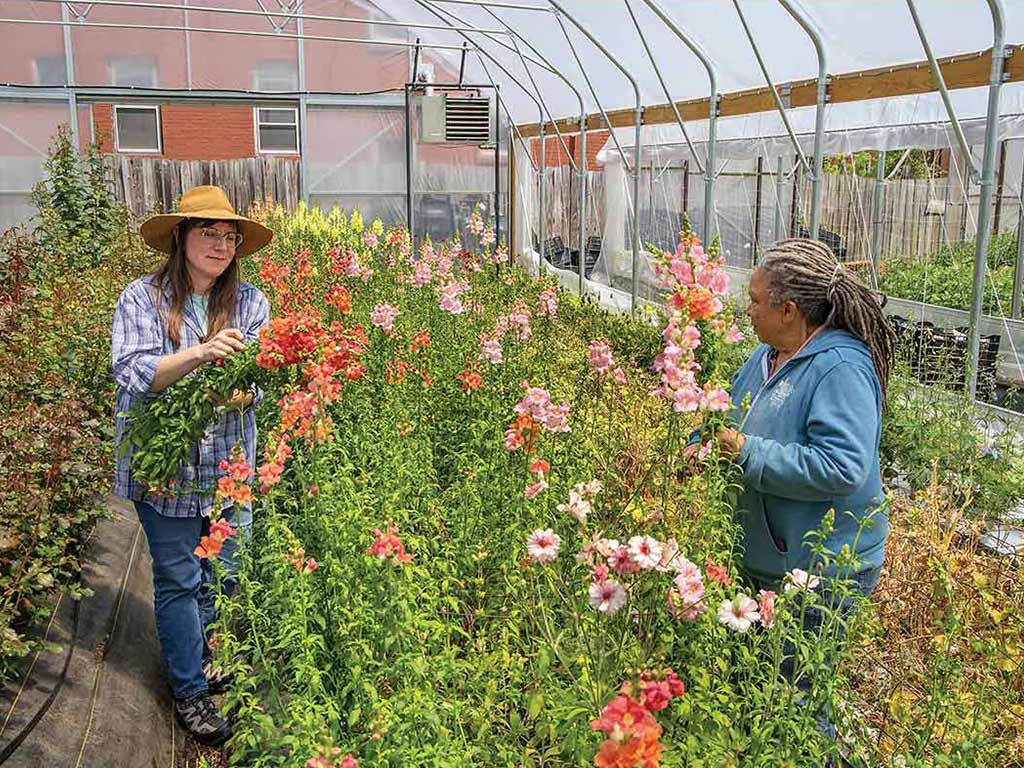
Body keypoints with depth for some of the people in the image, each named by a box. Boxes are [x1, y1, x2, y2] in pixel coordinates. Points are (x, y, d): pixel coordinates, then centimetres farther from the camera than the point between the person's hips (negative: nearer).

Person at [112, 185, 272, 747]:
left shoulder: (250, 302, 3)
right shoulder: (142, 299, -4)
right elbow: (131, 374, -15)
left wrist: (236, 393, -26)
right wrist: (199, 354, -28)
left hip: (230, 465, 3)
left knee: (223, 574, 12)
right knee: (180, 579, 5)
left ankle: (207, 659, 38)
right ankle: (189, 691, 22)